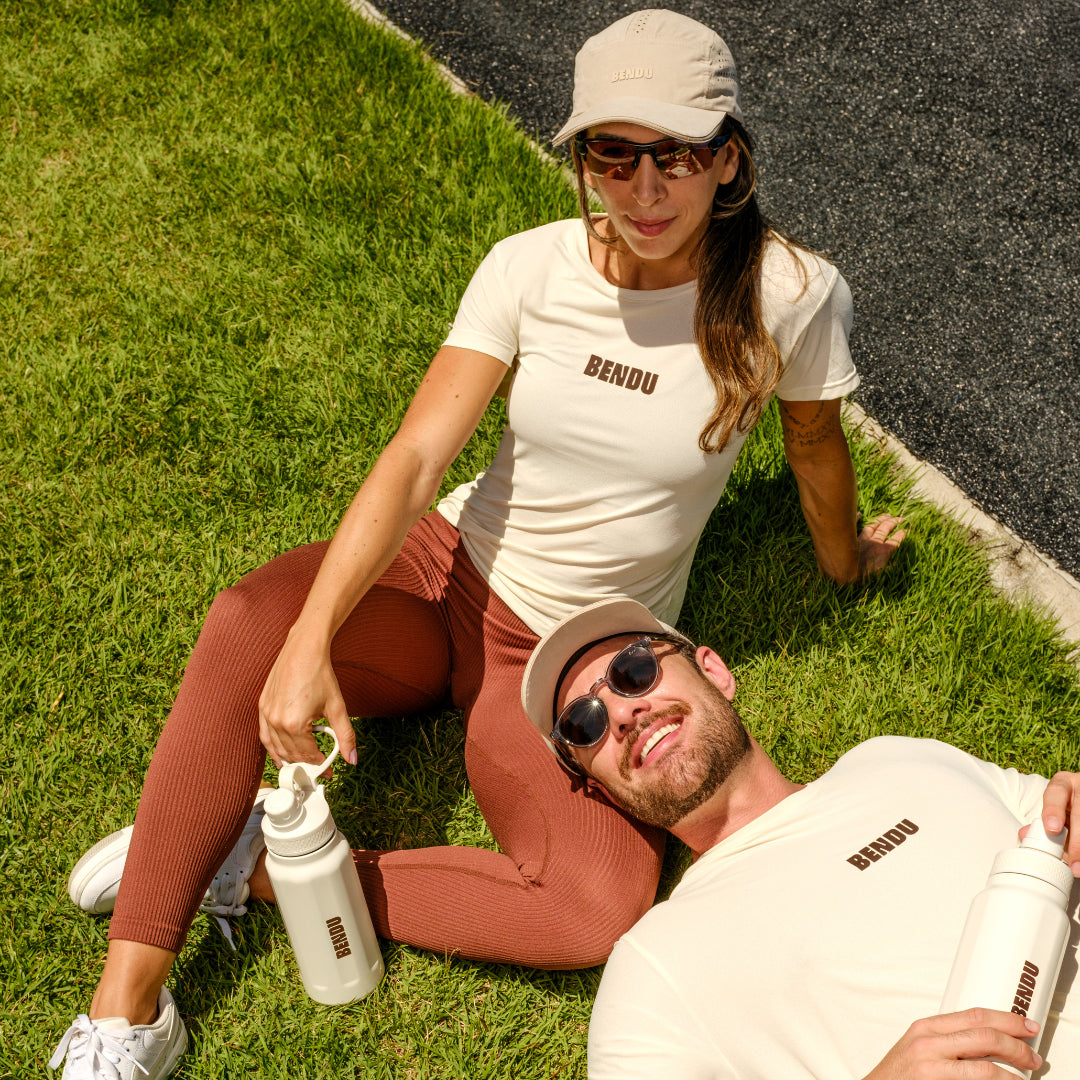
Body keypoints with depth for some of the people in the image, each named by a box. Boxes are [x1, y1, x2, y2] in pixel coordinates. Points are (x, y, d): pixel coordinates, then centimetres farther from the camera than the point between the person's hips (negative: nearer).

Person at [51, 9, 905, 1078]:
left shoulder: (787, 293, -13)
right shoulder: (531, 267, -9)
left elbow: (815, 445, 7)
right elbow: (412, 461, -17)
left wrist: (843, 559, 26)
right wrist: (309, 641, -30)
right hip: (447, 576, 1)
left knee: (604, 911, -28)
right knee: (252, 618, -33)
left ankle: (258, 865, -15)